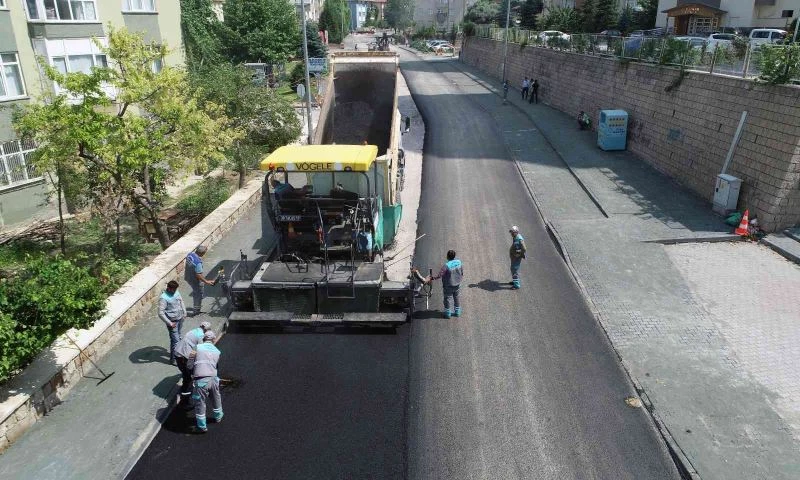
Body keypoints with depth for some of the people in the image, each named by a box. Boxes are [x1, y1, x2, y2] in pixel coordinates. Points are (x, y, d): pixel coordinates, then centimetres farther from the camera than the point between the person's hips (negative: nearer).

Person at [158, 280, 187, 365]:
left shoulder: (176, 292, 0)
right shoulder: (163, 298, -23)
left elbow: (181, 301, 17)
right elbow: (160, 313, -25)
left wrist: (184, 313, 13)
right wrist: (169, 323, -22)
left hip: (180, 319, 8)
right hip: (172, 322, -8)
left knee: (178, 337, 22)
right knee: (175, 340, -5)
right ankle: (173, 359, 6)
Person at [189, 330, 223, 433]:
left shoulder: (198, 347, 0)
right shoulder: (217, 351, 10)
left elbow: (190, 365, 4)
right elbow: (215, 365, 12)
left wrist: (193, 373, 23)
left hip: (201, 381, -4)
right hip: (213, 379, 4)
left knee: (200, 403, 12)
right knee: (216, 399, 27)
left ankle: (202, 426, 22)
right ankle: (218, 417, 49)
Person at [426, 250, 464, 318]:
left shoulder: (446, 266, -28)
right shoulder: (459, 262, -9)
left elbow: (439, 275, -28)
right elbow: (462, 272, 5)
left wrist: (431, 278, -20)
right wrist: (460, 278, 21)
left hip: (448, 286, -6)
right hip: (457, 284, 6)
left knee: (447, 298, 12)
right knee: (456, 298, 22)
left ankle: (447, 313, 23)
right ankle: (457, 312, 33)